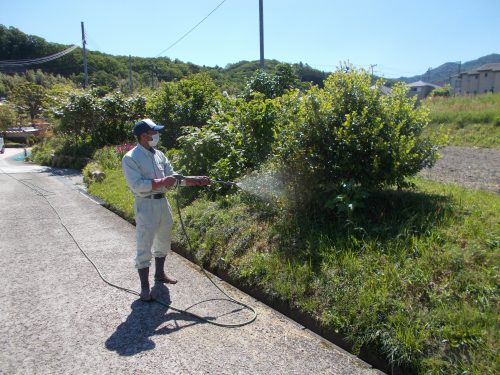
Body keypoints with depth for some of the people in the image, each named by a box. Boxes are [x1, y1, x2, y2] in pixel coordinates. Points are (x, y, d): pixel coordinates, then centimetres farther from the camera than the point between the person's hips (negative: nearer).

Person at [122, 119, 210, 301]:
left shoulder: (159, 155, 8)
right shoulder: (130, 158, -12)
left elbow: (172, 177, 9)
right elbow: (137, 185, -21)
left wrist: (194, 180, -2)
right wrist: (161, 182, -22)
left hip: (162, 202, 8)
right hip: (146, 205, -7)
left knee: (163, 241, 19)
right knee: (144, 247, -3)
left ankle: (160, 274, 39)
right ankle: (145, 288, 8)